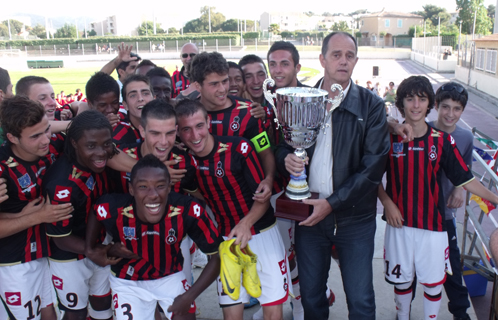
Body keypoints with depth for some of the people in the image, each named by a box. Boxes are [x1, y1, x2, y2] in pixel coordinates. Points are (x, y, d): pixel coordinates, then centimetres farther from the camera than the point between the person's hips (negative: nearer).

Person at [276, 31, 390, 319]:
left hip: (355, 217, -2)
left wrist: (332, 203, -17)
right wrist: (286, 158, -15)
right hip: (309, 210, 2)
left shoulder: (372, 106, -7)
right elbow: (280, 144, 9)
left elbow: (373, 166, -11)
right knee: (311, 295, 16)